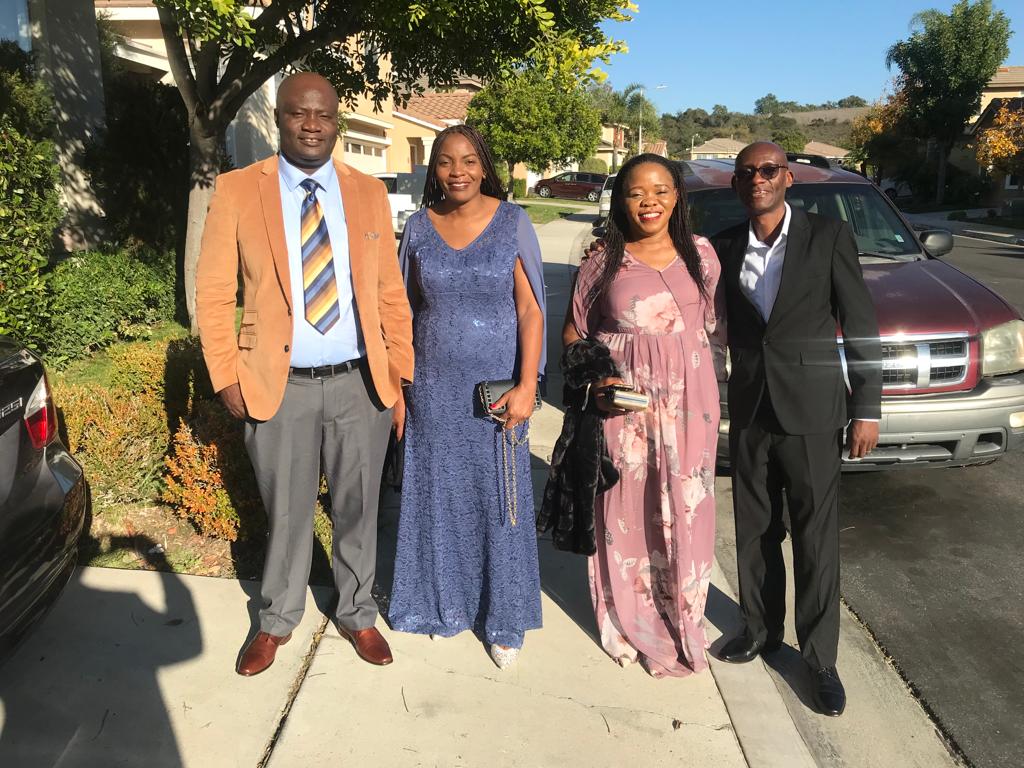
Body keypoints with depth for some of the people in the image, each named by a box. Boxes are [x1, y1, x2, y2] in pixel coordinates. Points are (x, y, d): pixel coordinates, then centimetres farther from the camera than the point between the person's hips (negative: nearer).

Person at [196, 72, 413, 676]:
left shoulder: (369, 193, 5)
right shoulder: (237, 191, -1)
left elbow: (391, 293, 5)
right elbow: (213, 293, 0)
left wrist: (399, 375, 1)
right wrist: (227, 377, -5)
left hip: (360, 382, 2)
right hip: (279, 386, -1)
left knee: (358, 511, 14)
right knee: (287, 514, 13)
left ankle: (357, 614, 37)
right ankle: (277, 622, 37)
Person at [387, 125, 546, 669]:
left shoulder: (512, 222, -4)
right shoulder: (419, 226, 2)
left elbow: (530, 309, -6)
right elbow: (407, 309, 7)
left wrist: (526, 386, -14)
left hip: (496, 384, -2)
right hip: (434, 385, 2)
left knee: (498, 500, 7)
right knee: (440, 496, 12)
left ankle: (504, 619, 25)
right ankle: (446, 603, 32)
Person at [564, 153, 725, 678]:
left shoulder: (701, 254, 6)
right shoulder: (603, 261, 0)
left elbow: (716, 326, 12)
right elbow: (573, 333, 5)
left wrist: (714, 395, 6)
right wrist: (595, 380, -12)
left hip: (687, 402, 2)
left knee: (684, 512, 6)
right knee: (625, 510, 6)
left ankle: (680, 621, 28)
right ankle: (629, 623, 26)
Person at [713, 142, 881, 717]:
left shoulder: (829, 236, -5)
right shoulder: (725, 247, 4)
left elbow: (861, 326, -4)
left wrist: (867, 408, -7)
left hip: (811, 411, -3)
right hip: (750, 411, 4)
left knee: (817, 539, 4)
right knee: (755, 531, 15)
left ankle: (821, 657, 20)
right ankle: (762, 630, 34)